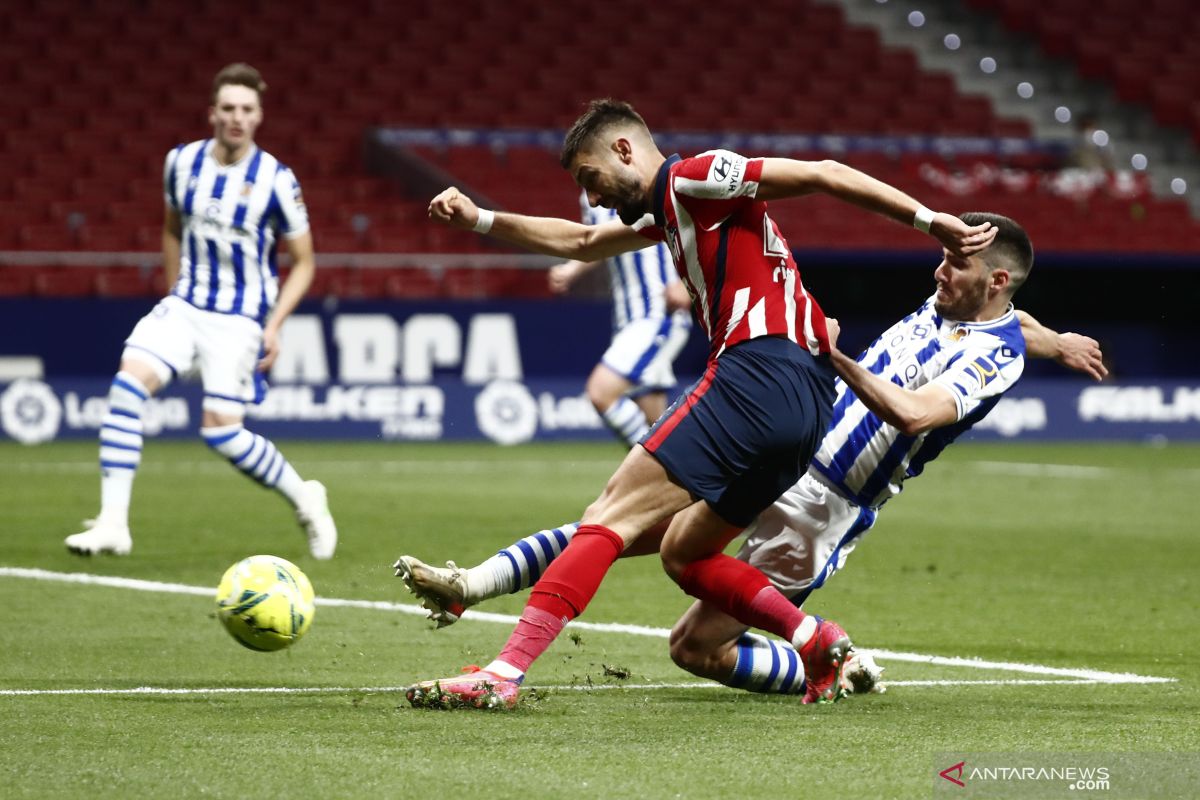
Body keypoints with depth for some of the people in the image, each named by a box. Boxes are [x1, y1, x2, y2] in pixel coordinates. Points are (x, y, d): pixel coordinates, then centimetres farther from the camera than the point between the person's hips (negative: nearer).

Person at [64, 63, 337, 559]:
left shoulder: (275, 180, -10)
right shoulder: (182, 163, 1)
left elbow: (303, 262, -1)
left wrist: (275, 324, -11)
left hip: (240, 319, -4)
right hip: (185, 306, 4)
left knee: (221, 432, -11)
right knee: (128, 381, -19)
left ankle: (303, 498, 16)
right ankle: (112, 524, -19)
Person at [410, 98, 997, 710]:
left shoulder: (694, 177, -1)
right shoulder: (667, 211, 28)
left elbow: (821, 174, -7)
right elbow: (580, 243, 43)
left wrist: (928, 220, -11)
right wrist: (478, 220, 41)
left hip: (757, 376, -10)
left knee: (610, 518, -12)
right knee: (682, 554, 17)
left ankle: (503, 675, -19)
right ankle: (816, 641, 1)